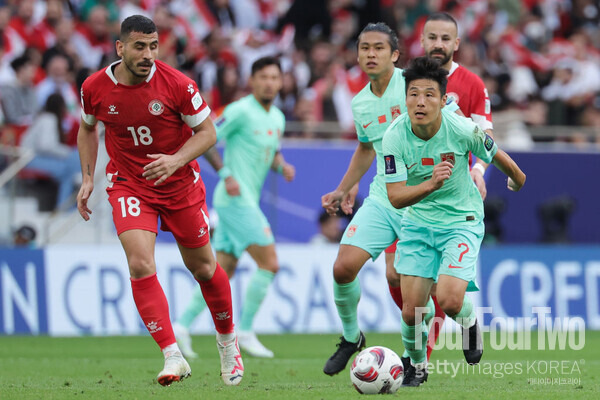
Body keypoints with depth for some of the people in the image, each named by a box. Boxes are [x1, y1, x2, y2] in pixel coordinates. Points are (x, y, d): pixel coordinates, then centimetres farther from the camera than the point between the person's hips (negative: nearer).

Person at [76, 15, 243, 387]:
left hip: (180, 183, 0)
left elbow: (207, 132, -8)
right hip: (129, 185, 0)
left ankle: (228, 340, 37)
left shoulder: (176, 84, -17)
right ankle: (173, 357, -17)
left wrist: (176, 161, -25)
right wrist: (88, 179, 4)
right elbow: (88, 129, 11)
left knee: (202, 266, 11)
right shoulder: (95, 88, -10)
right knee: (140, 265, -20)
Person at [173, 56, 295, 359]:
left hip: (247, 201, 9)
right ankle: (245, 332, -5)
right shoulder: (241, 111, -11)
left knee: (222, 271, 9)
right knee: (269, 263, -12)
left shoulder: (277, 118, 14)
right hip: (236, 198, -9)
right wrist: (226, 175, -18)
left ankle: (182, 325, 12)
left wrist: (282, 166, 5)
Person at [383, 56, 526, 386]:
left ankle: (468, 320, 16)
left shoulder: (462, 129, -20)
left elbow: (496, 156, 2)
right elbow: (396, 197, -19)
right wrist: (431, 184, -37)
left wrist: (517, 180, 21)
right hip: (418, 222, 2)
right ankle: (416, 365, 28)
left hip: (462, 220, -2)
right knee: (411, 310, -2)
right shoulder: (395, 137, -17)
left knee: (450, 301, -21)